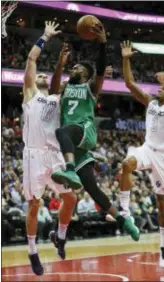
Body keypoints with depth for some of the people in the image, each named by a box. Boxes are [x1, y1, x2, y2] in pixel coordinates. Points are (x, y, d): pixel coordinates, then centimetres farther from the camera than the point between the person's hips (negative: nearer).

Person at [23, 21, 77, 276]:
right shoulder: (30, 93, 10)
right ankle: (33, 253, 11)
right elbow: (31, 59, 3)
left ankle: (60, 238, 28)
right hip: (35, 155, -4)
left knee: (70, 199, 6)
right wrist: (45, 37, 8)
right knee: (34, 205, 0)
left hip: (55, 154, 4)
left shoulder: (57, 100, 22)